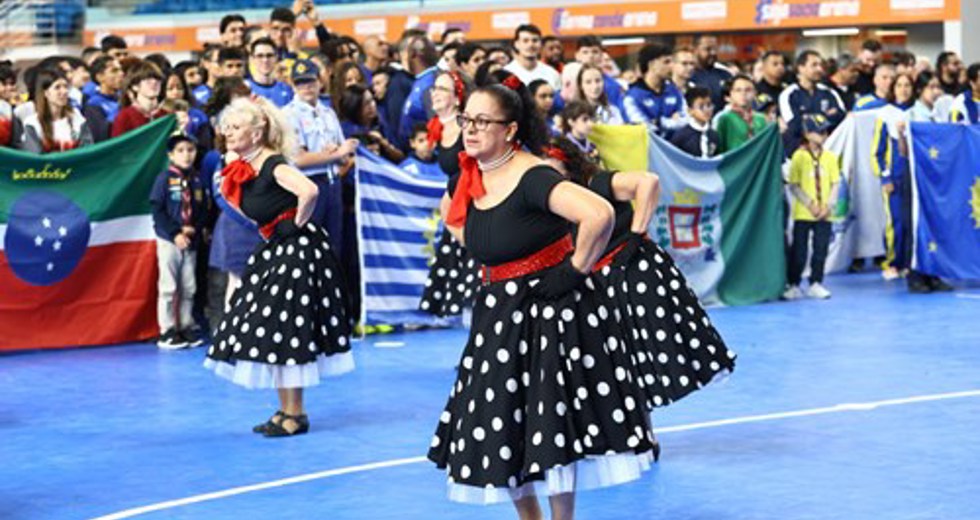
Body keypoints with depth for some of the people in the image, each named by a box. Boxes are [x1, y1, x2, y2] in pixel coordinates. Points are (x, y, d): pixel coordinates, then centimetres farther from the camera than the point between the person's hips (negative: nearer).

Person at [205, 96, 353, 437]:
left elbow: (309, 191, -37)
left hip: (297, 251, -9)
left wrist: (298, 223, -21)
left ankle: (296, 414, 3)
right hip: (274, 252, 9)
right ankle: (285, 411, 20)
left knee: (284, 333, -6)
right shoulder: (243, 170, 8)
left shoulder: (273, 166, -19)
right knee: (270, 334, 11)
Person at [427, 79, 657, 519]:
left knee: (551, 424, -2)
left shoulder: (531, 178, -22)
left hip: (549, 309, -8)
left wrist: (575, 270, -22)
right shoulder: (470, 177, 2)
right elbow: (453, 215, 27)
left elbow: (599, 214, -35)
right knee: (500, 428, 12)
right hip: (499, 312, 8)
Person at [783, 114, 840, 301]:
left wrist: (829, 205, -6)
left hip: (825, 214, 3)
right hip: (803, 213, -3)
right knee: (799, 251, 0)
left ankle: (816, 284, 16)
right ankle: (793, 285, 10)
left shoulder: (830, 157, 6)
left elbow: (835, 184, 7)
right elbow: (794, 185, -5)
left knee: (821, 249, 5)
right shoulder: (799, 156, -4)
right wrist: (810, 204, -13)